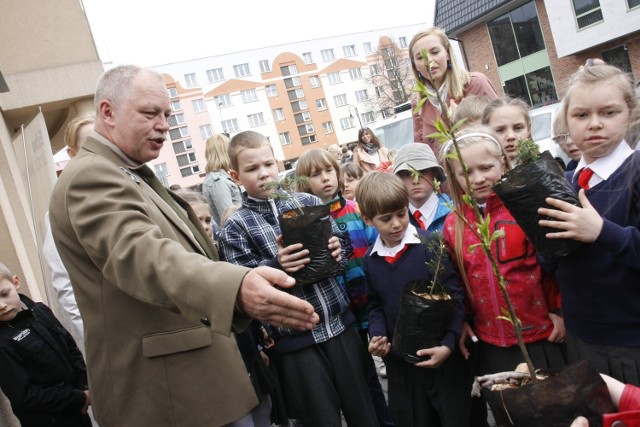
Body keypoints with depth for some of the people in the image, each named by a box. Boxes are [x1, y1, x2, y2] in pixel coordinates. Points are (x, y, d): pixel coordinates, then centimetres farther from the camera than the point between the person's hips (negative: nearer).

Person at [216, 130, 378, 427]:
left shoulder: (308, 202, 5)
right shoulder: (234, 229, -4)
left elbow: (341, 255, 11)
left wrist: (337, 253, -11)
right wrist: (276, 266, -25)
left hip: (340, 323, 3)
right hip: (294, 337, -3)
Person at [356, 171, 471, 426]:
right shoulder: (370, 259, 1)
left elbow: (455, 296, -13)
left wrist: (448, 344, -19)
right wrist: (377, 335, -6)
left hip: (441, 355, -4)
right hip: (399, 360, 4)